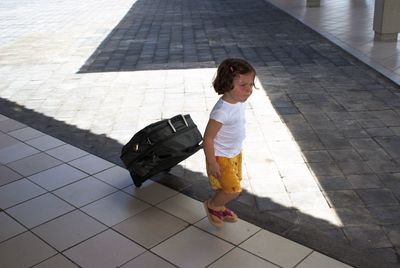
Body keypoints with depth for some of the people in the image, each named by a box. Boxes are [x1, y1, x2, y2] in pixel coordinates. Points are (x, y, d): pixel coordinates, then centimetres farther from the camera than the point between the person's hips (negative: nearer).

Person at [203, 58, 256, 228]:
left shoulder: (239, 102, -6)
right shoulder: (222, 111, -33)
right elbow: (208, 138, -27)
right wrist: (212, 163, -21)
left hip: (235, 153, 8)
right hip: (221, 157, -8)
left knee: (227, 187, 22)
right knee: (233, 190, -5)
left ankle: (219, 208, 47)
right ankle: (212, 205, 22)